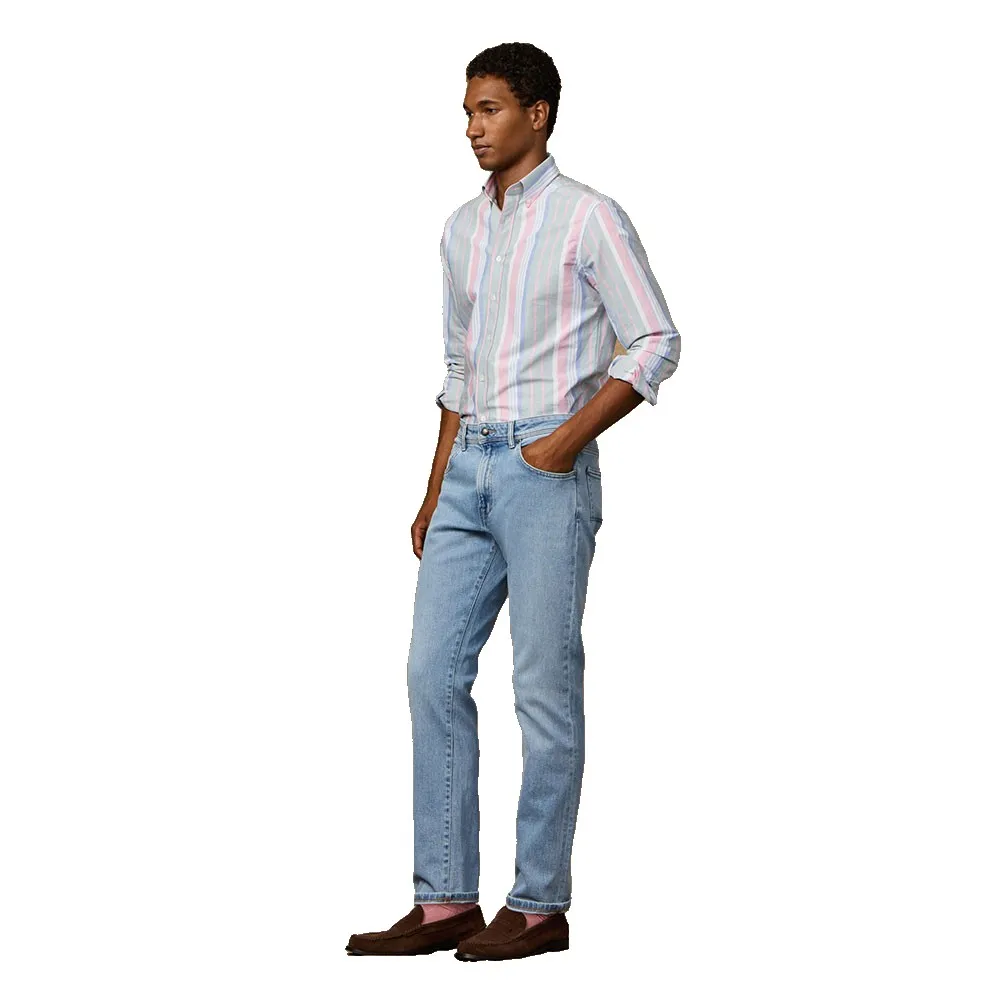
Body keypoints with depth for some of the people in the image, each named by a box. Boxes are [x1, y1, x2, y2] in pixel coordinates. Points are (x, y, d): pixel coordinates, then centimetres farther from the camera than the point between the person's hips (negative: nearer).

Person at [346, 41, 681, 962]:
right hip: (470, 469, 7)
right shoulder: (463, 229, 16)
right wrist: (436, 490, 17)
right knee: (434, 672, 2)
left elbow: (656, 342, -7)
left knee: (544, 687, -3)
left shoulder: (589, 218, -5)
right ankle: (444, 900, 6)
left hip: (547, 471, -7)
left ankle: (540, 904, 4)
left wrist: (571, 437, -17)